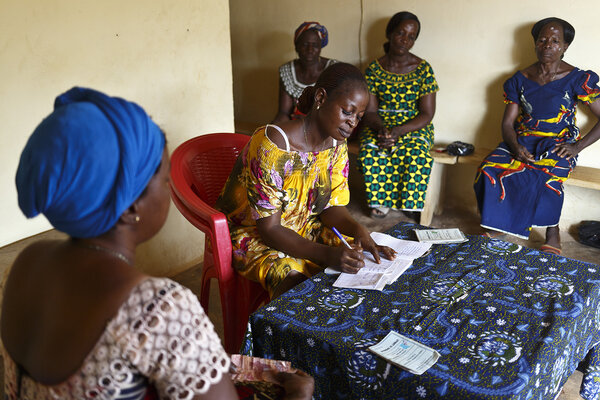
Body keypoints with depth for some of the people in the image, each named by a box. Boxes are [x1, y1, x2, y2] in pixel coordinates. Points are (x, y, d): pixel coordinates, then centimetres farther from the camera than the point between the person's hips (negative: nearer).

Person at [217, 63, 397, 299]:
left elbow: (331, 206, 1)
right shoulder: (272, 147, -27)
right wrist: (326, 255, -38)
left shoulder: (337, 145, -4)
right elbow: (269, 229, -26)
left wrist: (358, 230, -21)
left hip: (305, 230, 7)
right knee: (297, 285, -32)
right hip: (253, 234, -6)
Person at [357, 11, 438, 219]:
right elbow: (369, 111, -1)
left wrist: (397, 132, -22)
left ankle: (409, 202, -10)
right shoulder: (374, 69, 1)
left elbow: (427, 114, -6)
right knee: (369, 154, -31)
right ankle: (381, 200, -9)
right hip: (379, 125, 1)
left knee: (415, 155, -34)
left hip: (415, 126, -1)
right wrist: (382, 129, -25)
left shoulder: (423, 69, -2)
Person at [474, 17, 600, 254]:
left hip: (558, 145, -3)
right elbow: (507, 123, 5)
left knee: (546, 176, -37)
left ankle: (552, 232, -14)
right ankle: (497, 224, -9)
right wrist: (515, 146, -16)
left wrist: (578, 147, -12)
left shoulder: (577, 79, 0)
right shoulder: (520, 79, 8)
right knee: (489, 170, -27)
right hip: (522, 141, 3)